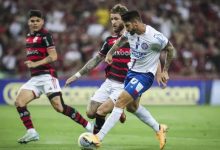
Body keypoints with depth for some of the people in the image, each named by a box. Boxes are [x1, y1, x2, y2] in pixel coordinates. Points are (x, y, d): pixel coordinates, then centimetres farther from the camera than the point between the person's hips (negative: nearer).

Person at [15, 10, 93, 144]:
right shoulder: (29, 37, 16)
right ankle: (31, 133, -2)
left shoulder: (45, 35, -7)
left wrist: (35, 64, -20)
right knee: (19, 102, -9)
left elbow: (53, 56, -15)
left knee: (59, 106, -17)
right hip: (35, 78, 8)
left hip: (47, 75, -8)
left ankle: (89, 126, -9)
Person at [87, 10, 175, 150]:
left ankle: (98, 138, -19)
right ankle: (159, 129, 36)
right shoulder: (131, 32, -5)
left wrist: (165, 71, -3)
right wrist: (110, 53, 10)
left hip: (145, 75, -8)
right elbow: (121, 40, 19)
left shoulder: (154, 37, -25)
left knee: (120, 102, -18)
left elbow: (170, 49, -8)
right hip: (132, 71, 8)